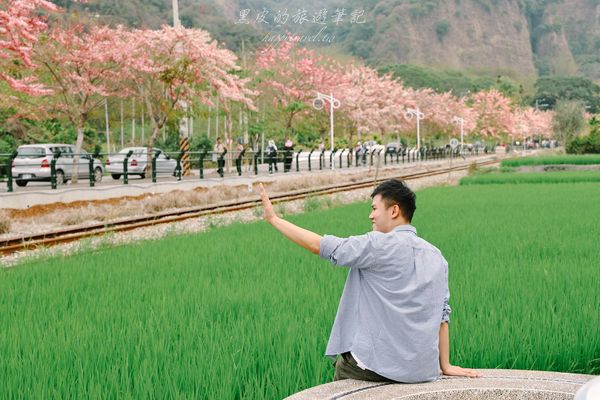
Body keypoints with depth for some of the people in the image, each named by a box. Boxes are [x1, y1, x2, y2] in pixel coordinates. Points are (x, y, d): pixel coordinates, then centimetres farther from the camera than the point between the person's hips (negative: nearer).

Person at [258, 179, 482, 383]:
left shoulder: (380, 245, -12)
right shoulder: (436, 257, 8)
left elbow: (320, 246, -12)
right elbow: (441, 315, 10)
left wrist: (273, 218, -3)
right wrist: (445, 365, 16)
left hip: (381, 365, -7)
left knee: (342, 367, 22)